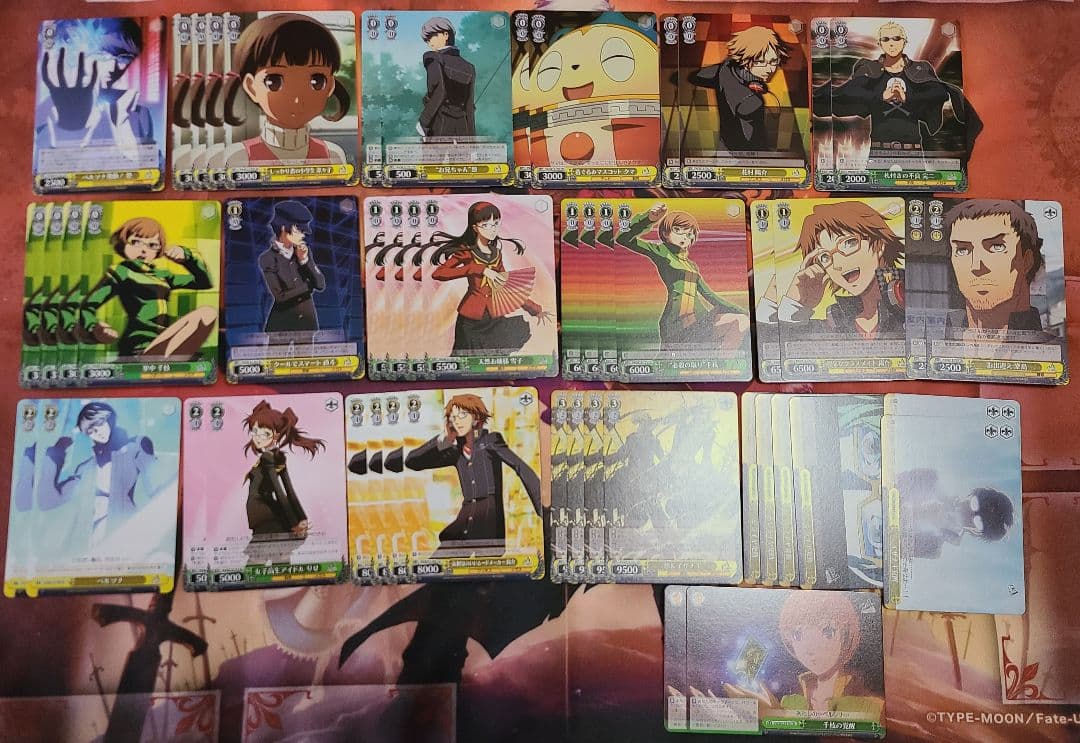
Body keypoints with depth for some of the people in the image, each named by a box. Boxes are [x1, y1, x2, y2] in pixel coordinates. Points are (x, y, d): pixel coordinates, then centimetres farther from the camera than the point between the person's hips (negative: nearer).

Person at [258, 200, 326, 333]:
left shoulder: (304, 251, 5)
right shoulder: (268, 259, -7)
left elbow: (321, 285, 0)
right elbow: (280, 296, -12)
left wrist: (305, 260, -10)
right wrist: (308, 285, -4)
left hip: (308, 321, 3)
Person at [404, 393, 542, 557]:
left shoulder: (491, 440, 2)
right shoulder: (456, 452, 15)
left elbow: (522, 469, -9)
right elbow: (411, 462, 14)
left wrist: (544, 511, -18)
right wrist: (443, 440, 6)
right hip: (466, 518, 5)